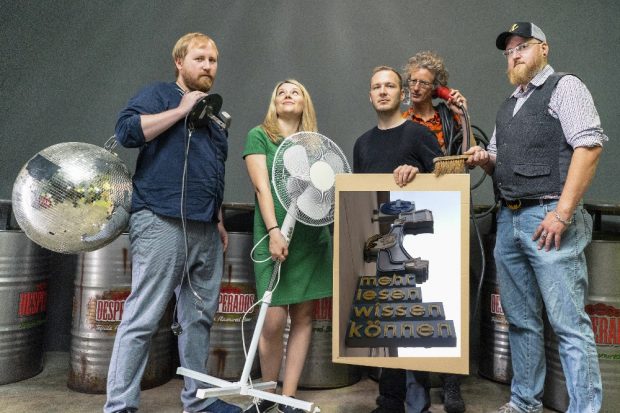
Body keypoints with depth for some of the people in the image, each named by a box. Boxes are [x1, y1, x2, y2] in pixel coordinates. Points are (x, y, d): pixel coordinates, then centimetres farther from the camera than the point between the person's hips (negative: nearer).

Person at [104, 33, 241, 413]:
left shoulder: (214, 113, 24)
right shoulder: (159, 94, 4)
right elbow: (127, 130, -15)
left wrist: (219, 220, 21)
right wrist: (182, 110, -10)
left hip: (206, 230, 7)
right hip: (162, 223, -7)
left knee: (200, 317, 10)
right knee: (143, 319, -5)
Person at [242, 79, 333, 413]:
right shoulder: (259, 136, 7)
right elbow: (262, 187, -5)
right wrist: (274, 231, -16)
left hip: (312, 235, 4)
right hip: (274, 234, -4)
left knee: (303, 315, 4)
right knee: (274, 319, -7)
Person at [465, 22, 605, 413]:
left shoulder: (564, 86, 0)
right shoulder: (507, 106, 22)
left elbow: (589, 145, -12)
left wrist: (562, 212, -19)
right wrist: (484, 159, 3)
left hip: (548, 217, -7)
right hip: (508, 219, 7)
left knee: (569, 323, -6)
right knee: (521, 320, 12)